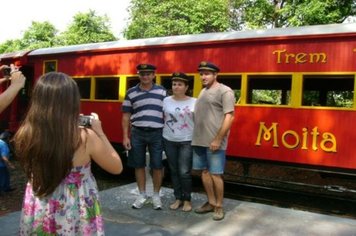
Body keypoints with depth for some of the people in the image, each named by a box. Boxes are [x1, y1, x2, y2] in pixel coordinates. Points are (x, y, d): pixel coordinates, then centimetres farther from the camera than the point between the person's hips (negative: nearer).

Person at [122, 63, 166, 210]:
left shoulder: (162, 92, 4)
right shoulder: (131, 93, 4)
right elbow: (126, 116, 6)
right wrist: (125, 136, -1)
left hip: (157, 133, -1)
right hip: (137, 133, 1)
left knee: (157, 166, 4)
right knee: (139, 165, 9)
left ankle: (156, 195, 21)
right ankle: (142, 195, 26)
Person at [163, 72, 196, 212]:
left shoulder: (194, 102, -4)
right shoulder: (166, 101, 5)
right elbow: (163, 119, 12)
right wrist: (161, 135, 7)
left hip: (187, 141, -3)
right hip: (169, 141, 3)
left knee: (184, 172, -4)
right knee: (174, 171, 10)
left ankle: (187, 200, 14)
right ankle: (178, 198, 23)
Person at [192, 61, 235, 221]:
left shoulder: (224, 91, -7)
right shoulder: (203, 91, 16)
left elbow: (229, 117, -14)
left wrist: (218, 139, -18)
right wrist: (197, 138, 13)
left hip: (214, 141, -7)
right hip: (199, 140, 8)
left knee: (215, 174, -1)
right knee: (205, 172, 12)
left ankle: (219, 206, 13)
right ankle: (211, 203, 25)